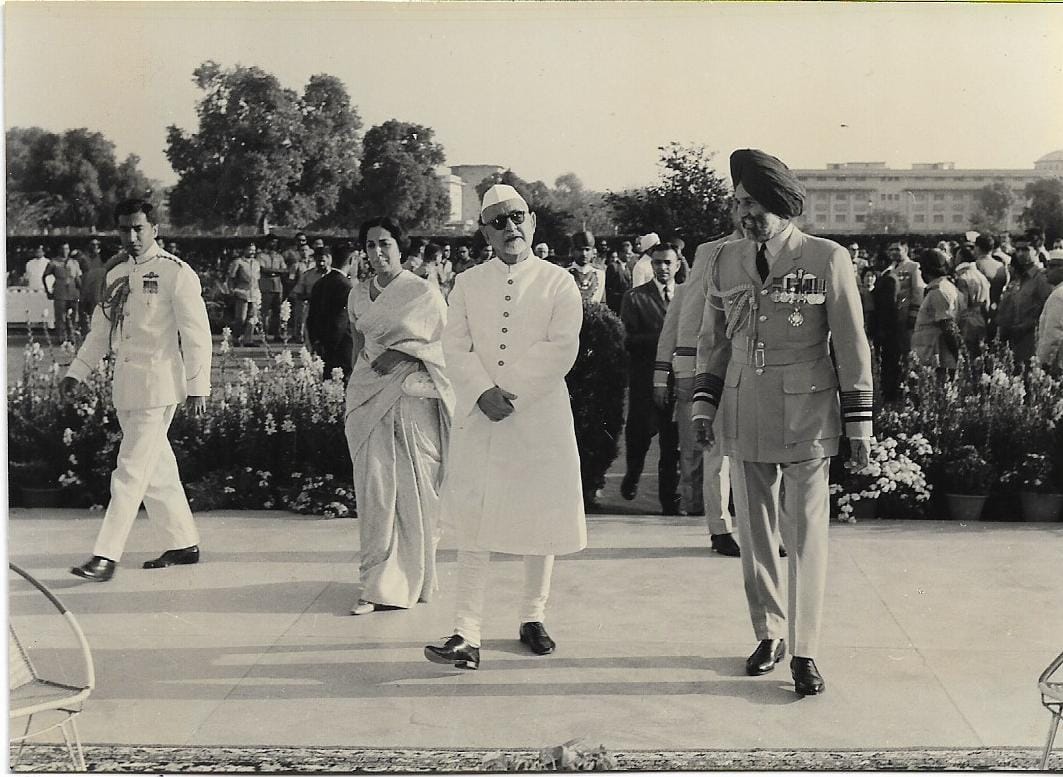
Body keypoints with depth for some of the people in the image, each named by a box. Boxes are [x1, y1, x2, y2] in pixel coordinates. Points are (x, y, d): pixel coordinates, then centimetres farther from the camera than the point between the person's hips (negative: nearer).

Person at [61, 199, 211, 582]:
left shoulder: (175, 273, -8)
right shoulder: (117, 275, 14)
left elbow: (196, 333, -10)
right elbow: (101, 330, 20)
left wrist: (198, 386, -13)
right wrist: (76, 373, 13)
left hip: (158, 383, -7)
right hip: (125, 384, 7)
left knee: (131, 471, -9)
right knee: (156, 469, 12)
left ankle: (106, 555, -6)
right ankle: (184, 543, 23)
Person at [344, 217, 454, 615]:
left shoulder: (424, 293, 0)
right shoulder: (358, 295, 12)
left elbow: (446, 344, -1)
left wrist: (404, 352, -10)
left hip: (414, 399, -3)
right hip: (370, 399, 3)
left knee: (416, 488, -1)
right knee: (375, 488, -3)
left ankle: (417, 576, 13)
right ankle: (378, 584, 4)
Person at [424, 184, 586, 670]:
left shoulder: (558, 283, 3)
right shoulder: (467, 284, 11)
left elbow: (561, 349, -8)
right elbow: (455, 347, 2)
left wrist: (509, 389, -14)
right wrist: (483, 392, -15)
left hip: (540, 417, -1)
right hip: (477, 417, 1)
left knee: (540, 520, 7)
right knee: (474, 524, -4)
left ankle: (532, 617, 24)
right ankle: (467, 634, -4)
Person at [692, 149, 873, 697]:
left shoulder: (827, 259, -4)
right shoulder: (726, 261, 7)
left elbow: (851, 344, -2)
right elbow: (712, 339, 15)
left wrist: (858, 422, -3)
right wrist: (703, 404, 8)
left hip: (806, 414, -4)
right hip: (744, 416, 4)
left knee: (806, 535, -1)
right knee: (754, 531, 10)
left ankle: (804, 651, 8)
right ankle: (769, 635, 25)